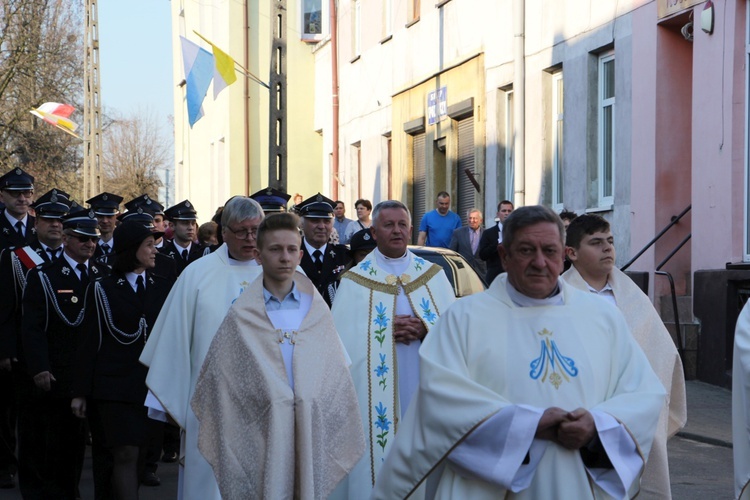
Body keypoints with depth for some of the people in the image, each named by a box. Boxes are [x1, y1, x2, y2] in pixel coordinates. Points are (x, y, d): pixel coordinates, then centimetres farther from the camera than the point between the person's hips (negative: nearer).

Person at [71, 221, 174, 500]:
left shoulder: (163, 288, 9)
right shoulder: (103, 289, 0)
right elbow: (90, 342, -1)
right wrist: (81, 392, -3)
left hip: (151, 383, 4)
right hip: (115, 384, -4)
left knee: (138, 452, 8)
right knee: (126, 453, -10)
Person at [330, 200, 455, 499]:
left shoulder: (433, 275, 10)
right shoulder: (356, 280, 3)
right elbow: (344, 338, -4)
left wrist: (425, 330, -14)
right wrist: (386, 331, -13)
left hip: (426, 393, 2)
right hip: (376, 394, -2)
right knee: (382, 460, -3)